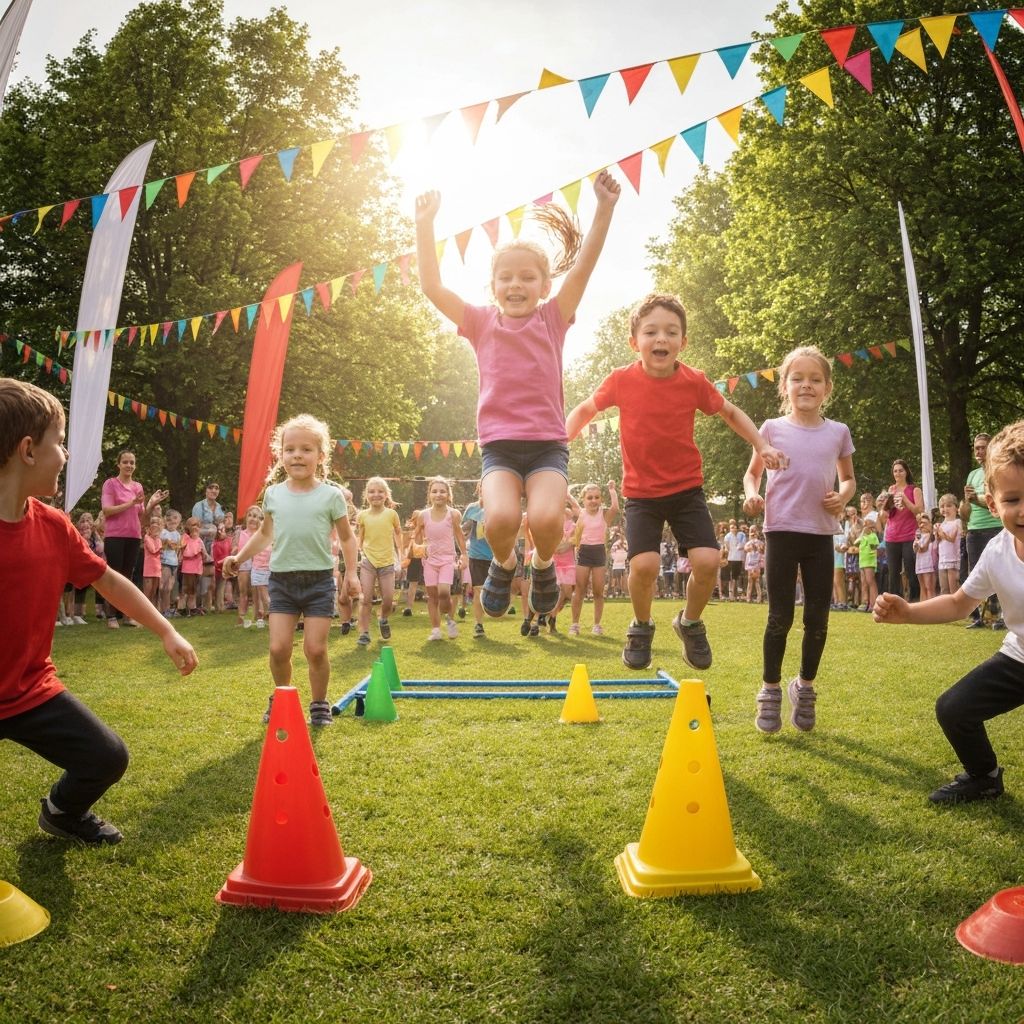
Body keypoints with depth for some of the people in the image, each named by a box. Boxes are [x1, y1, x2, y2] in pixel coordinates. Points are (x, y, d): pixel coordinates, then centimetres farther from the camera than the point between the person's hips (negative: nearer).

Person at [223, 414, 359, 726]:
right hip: (281, 579, 2)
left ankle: (319, 703, 18)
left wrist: (350, 572, -5)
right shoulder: (273, 494, 4)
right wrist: (239, 557, 13)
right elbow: (265, 533, 20)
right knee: (278, 648, -3)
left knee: (315, 649, -3)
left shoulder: (331, 495, -4)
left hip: (319, 580, -2)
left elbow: (347, 537, 4)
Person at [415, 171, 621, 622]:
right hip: (499, 443, 0)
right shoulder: (482, 323, 9)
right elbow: (432, 288, 1)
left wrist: (604, 208, -10)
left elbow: (582, 267, -2)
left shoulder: (552, 319, 8)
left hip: (548, 442, 0)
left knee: (546, 518, -24)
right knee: (500, 518, -26)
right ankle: (503, 563, 10)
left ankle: (543, 564, 11)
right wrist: (425, 225, -3)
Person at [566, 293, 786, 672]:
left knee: (707, 561, -14)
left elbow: (730, 413, 10)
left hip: (687, 489, 1)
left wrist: (762, 446, 0)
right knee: (644, 564, -20)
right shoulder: (621, 381, -11)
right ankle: (641, 626, 12)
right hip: (641, 492, -1)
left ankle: (690, 622, 17)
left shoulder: (695, 382, -8)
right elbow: (585, 410, 7)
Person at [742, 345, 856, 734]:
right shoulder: (772, 429, 2)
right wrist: (752, 494, -9)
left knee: (817, 619, 6)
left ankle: (805, 687, 27)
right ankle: (770, 691, 15)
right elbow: (752, 472, 12)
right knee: (780, 617, 0)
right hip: (781, 531, -2)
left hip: (821, 534, 2)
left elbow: (849, 478, 18)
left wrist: (843, 498, -4)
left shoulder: (838, 432, 7)